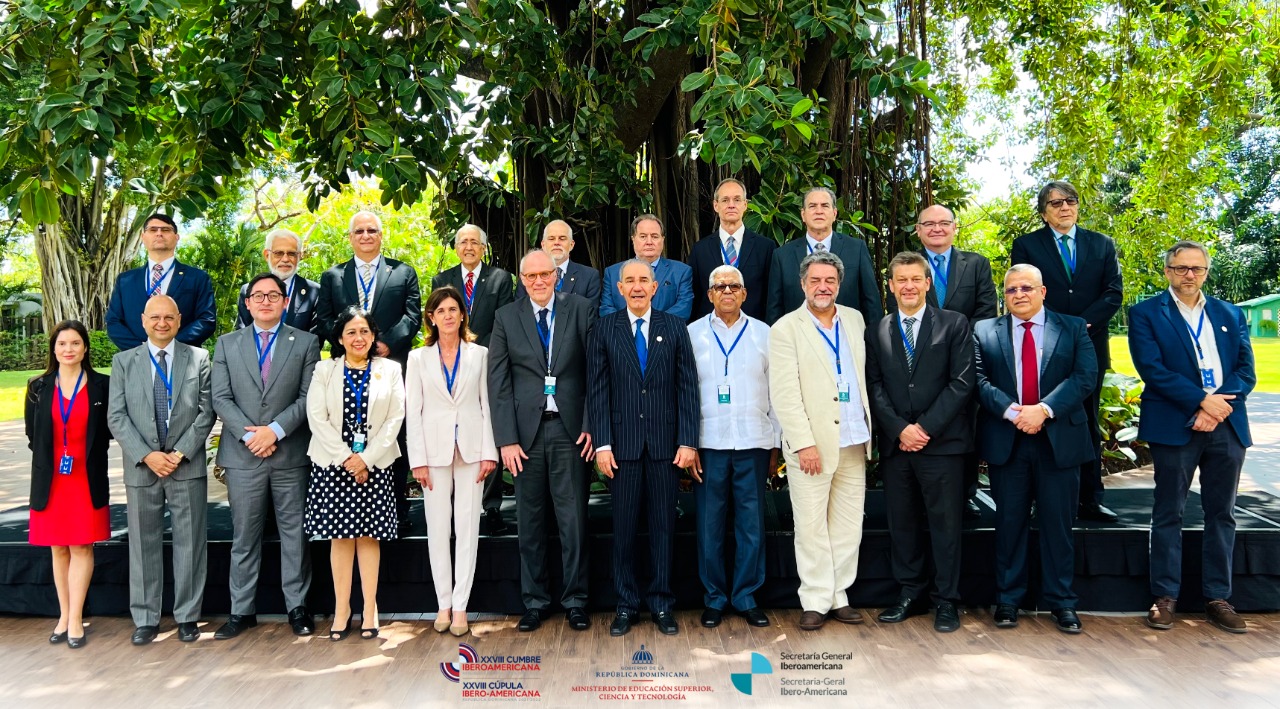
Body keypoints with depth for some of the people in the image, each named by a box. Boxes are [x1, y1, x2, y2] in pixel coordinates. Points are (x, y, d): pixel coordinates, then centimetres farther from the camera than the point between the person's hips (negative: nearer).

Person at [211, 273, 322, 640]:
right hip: (243, 455, 1)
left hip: (291, 454, -1)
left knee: (295, 534, 5)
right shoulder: (227, 344, 10)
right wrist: (249, 435, -10)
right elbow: (221, 398, 2)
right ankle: (242, 610, 18)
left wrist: (275, 430, -13)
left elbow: (308, 397, -3)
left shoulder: (306, 342, 5)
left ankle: (297, 607, 15)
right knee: (244, 537, 8)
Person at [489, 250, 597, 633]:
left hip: (570, 429, -1)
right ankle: (535, 601, 22)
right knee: (530, 522, 9)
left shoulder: (581, 309, 3)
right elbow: (498, 381, 2)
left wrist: (591, 425, -6)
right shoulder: (506, 318, 6)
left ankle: (575, 601, 17)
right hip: (526, 432, 1)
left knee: (574, 519, 3)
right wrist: (507, 439, -5)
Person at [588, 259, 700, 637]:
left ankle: (661, 603, 19)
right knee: (624, 526, 5)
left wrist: (688, 441, -4)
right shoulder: (604, 329, 4)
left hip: (665, 442, 1)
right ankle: (626, 605, 17)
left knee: (663, 524, 7)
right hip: (623, 442, 0)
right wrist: (602, 443, -5)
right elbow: (597, 390, 2)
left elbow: (688, 386, 3)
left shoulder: (674, 327, 6)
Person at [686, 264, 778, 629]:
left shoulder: (764, 334, 8)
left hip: (754, 442, 1)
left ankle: (746, 598, 17)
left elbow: (776, 391, 9)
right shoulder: (693, 334, 5)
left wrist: (776, 444, 6)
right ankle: (714, 598, 17)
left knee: (752, 525, 4)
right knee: (709, 525, 4)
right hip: (708, 444, -1)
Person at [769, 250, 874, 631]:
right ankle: (815, 601, 12)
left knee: (848, 527, 9)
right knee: (812, 527, 1)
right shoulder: (786, 329, -4)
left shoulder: (855, 320, 12)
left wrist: (870, 428, 9)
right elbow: (784, 394, -10)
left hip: (854, 443, 5)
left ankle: (838, 596, 20)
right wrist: (804, 443, -17)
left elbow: (864, 374, 16)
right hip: (812, 444, -5)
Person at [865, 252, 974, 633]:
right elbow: (875, 387, 5)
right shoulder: (876, 332, 10)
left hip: (942, 442, -3)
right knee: (901, 523, 9)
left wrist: (925, 427, -11)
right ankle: (910, 594, 20)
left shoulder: (954, 324, 3)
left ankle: (946, 600, 14)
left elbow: (962, 383, -4)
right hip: (895, 444, 3)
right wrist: (900, 429, -8)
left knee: (945, 523, 3)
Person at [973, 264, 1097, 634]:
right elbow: (979, 379, -3)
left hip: (1059, 440, 0)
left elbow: (1085, 376, -5)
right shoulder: (984, 332, 7)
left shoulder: (1073, 328, 7)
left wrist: (1044, 409, -17)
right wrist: (1012, 411, -18)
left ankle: (1062, 602, 17)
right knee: (1010, 523, 7)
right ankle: (1008, 600, 18)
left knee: (1058, 524, 6)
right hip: (1006, 442, 0)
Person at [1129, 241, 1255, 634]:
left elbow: (1246, 370, 7)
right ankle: (1165, 597, 11)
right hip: (1175, 425, -4)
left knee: (1221, 514, 8)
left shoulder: (1231, 315, 15)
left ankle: (1218, 598, 18)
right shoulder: (1146, 313, 3)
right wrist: (1201, 401, -15)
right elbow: (1152, 368, -9)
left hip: (1226, 424, 4)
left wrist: (1219, 406, -10)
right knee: (1169, 513, 2)